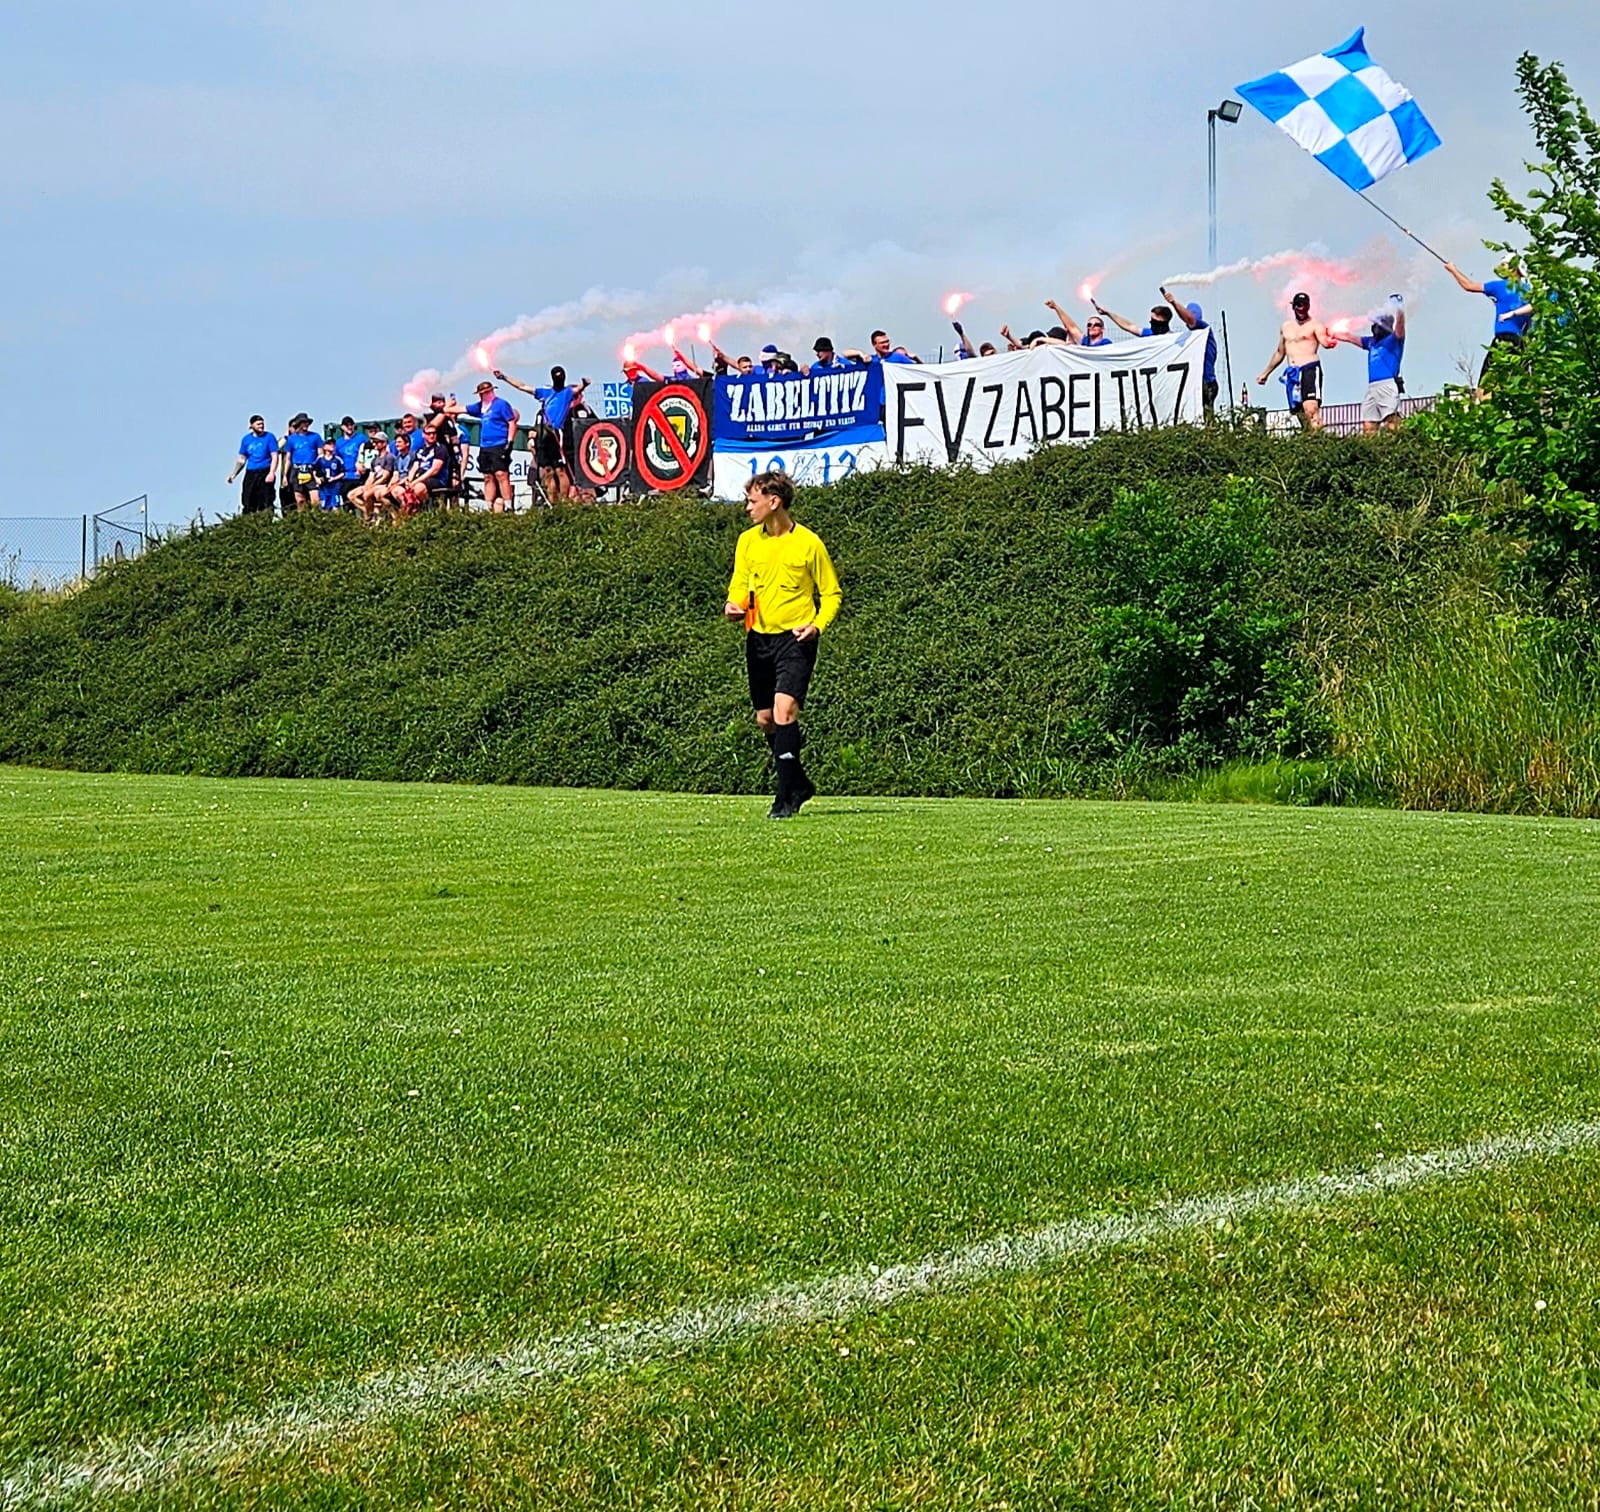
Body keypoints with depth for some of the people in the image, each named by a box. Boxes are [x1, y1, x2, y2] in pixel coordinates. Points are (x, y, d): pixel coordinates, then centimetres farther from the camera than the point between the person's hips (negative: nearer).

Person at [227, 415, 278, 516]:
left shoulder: (269, 437, 1)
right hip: (250, 473, 4)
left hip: (265, 473, -4)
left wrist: (271, 473, -18)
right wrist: (233, 474, 9)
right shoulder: (246, 439, 13)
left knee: (265, 504, -10)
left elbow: (275, 457, -4)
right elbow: (241, 459, 19)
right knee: (248, 502, 0)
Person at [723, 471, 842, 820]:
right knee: (765, 719, 10)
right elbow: (739, 585, 13)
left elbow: (832, 593, 3)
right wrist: (733, 605, -11)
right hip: (758, 637, 6)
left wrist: (817, 625, -13)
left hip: (795, 639, -6)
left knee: (784, 710, -20)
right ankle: (799, 784, 29)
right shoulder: (748, 541, 8)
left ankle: (786, 797, -17)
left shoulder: (808, 544, -4)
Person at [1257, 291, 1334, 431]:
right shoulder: (1285, 327, 21)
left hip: (1310, 369, -6)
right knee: (1299, 413, 0)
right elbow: (1280, 353, 31)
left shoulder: (1314, 325, 2)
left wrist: (1330, 341, -41)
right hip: (1292, 374, 6)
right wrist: (1266, 373, 34)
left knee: (1311, 408, -24)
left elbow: (1325, 343, -17)